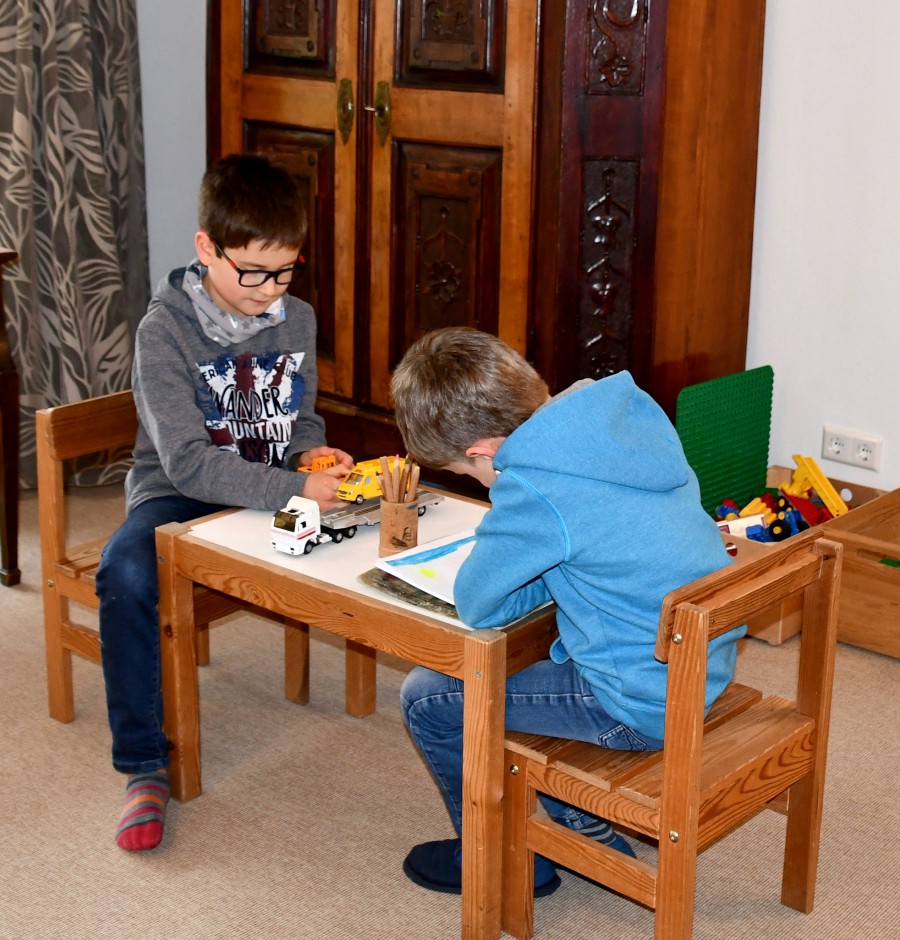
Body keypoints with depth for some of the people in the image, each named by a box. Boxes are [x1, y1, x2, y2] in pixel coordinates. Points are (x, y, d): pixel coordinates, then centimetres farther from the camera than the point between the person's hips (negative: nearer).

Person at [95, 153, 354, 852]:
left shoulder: (297, 321, 1)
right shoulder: (166, 331, -16)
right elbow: (190, 462, -23)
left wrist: (313, 452, -8)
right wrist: (297, 489, -32)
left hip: (278, 493, 5)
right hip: (179, 496, -4)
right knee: (124, 575, -34)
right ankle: (145, 763, -21)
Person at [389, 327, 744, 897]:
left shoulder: (533, 488, -26)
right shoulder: (626, 407, -2)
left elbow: (476, 605, -14)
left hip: (647, 705, -9)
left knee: (428, 699, 3)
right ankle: (593, 830, 36)